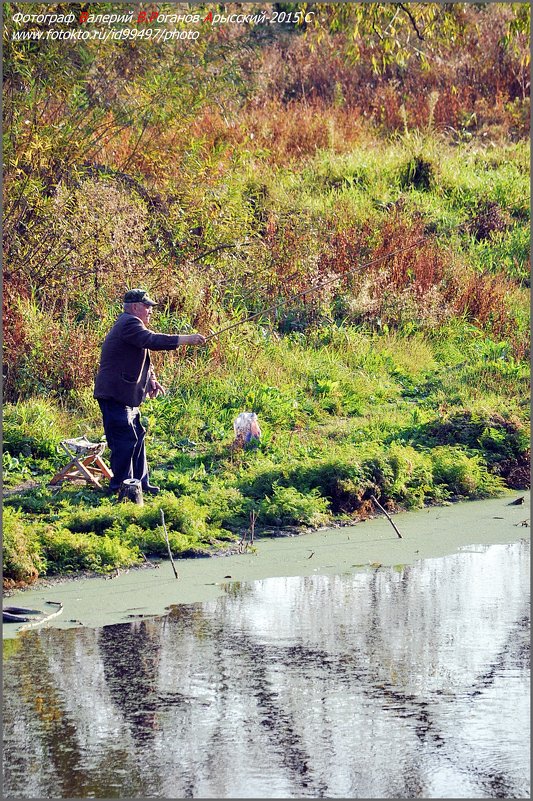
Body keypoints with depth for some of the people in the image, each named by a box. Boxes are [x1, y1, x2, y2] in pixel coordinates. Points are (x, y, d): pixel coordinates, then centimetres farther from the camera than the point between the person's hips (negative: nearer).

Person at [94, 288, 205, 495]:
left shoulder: (131, 324, 21)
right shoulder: (129, 324, -15)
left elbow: (143, 359, 27)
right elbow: (152, 341, -30)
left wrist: (152, 380, 10)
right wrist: (187, 339, -28)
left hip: (127, 396, 11)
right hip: (115, 395, -11)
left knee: (137, 437, 14)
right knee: (125, 440, -10)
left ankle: (141, 483, 21)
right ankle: (120, 486, -5)